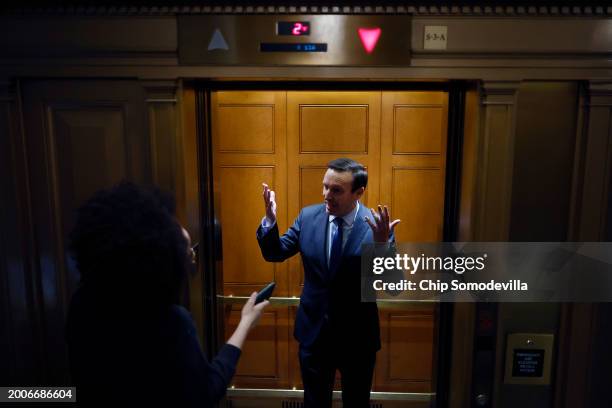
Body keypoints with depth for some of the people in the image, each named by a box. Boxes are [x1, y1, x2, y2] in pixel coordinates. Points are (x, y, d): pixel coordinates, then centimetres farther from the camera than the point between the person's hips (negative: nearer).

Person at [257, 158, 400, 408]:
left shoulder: (376, 225, -17)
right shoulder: (308, 216, -7)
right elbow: (274, 254, -1)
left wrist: (382, 244, -38)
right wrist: (270, 220, -20)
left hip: (357, 336, -2)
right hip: (313, 331, 2)